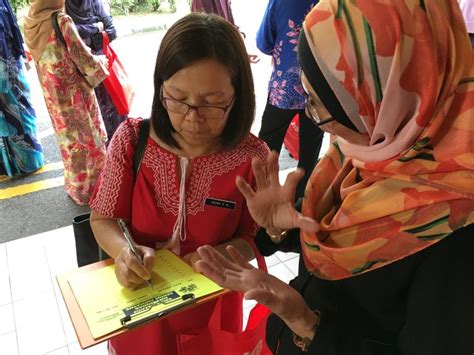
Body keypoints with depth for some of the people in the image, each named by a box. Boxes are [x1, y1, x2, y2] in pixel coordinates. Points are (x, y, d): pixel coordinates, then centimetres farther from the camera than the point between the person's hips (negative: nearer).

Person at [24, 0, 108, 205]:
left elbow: (47, 56, 9)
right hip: (74, 92, -6)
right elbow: (84, 60, -16)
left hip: (53, 94, 6)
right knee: (88, 139, 9)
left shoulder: (29, 23, -1)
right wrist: (101, 62, 3)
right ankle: (94, 187, 21)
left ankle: (76, 188, 32)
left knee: (68, 140, 18)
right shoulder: (61, 21, -20)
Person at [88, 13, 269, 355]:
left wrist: (223, 256, -29)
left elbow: (253, 237, -8)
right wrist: (124, 250, -29)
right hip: (138, 297, 1)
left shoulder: (252, 156, -20)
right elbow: (103, 219, -8)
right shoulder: (131, 140, -17)